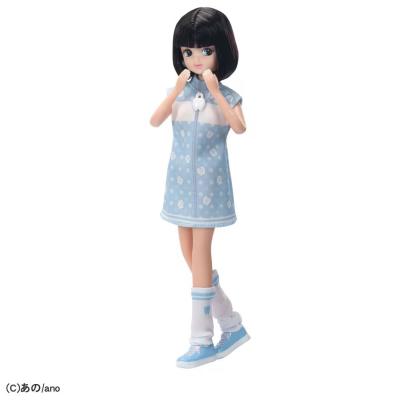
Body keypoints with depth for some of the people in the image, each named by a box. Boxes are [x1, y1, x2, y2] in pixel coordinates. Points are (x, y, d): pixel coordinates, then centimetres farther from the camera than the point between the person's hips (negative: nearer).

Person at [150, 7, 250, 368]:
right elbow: (155, 121, -10)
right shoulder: (178, 90, 5)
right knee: (193, 260, 9)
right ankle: (232, 326, 23)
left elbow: (239, 127, -23)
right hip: (181, 182, 5)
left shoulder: (227, 95, -4)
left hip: (208, 183, -5)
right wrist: (177, 90, -19)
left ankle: (202, 341, 6)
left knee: (200, 258, -5)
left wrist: (215, 92, -26)